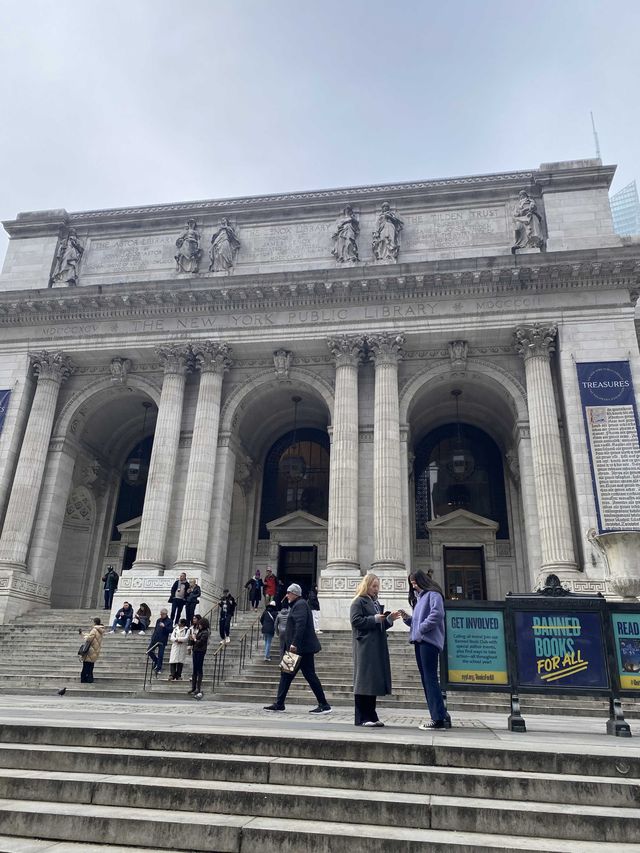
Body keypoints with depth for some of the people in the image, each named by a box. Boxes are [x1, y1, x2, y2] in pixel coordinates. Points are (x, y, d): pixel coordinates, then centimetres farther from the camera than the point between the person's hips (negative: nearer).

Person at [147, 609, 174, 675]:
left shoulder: (169, 621, -5)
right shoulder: (158, 620, 11)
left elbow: (171, 630, -14)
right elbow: (155, 629, 17)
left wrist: (164, 626, -27)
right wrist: (152, 638, 14)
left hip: (162, 641, -6)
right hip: (155, 639, 6)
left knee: (160, 655, -1)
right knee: (149, 651, 5)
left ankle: (158, 669, 10)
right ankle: (155, 661, 26)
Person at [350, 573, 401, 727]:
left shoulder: (376, 603, 19)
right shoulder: (359, 602, -4)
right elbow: (355, 621, -14)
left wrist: (389, 619, 6)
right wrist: (374, 619, -16)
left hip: (378, 648, 8)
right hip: (365, 648, -8)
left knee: (375, 680, 9)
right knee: (364, 681, -5)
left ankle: (371, 716, 15)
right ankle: (362, 718, 0)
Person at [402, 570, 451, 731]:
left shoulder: (433, 594, -3)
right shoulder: (418, 598, 24)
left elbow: (437, 614, -18)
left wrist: (421, 629, -16)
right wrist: (407, 618, 6)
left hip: (429, 640, -10)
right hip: (419, 641, 10)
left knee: (430, 678, -10)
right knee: (426, 679, 8)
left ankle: (439, 718, -9)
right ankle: (440, 714, 11)